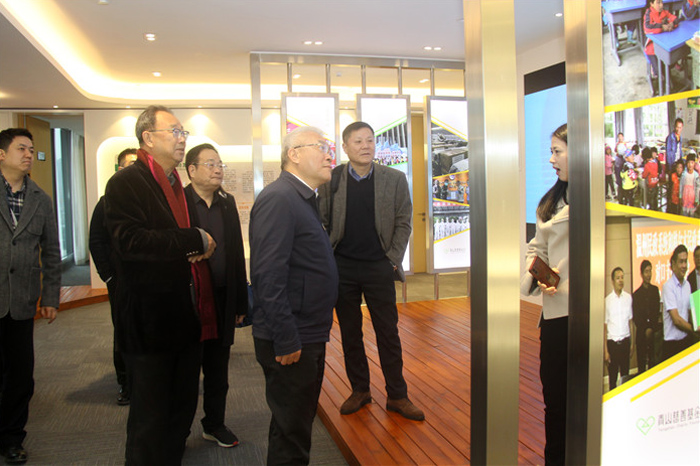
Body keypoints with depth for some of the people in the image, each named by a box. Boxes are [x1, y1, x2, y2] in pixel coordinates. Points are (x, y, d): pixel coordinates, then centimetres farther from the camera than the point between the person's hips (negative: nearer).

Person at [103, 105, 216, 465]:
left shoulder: (179, 186, 16)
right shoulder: (125, 184, -11)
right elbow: (129, 239, -26)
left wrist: (204, 247, 2)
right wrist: (195, 240, -22)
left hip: (186, 318, 8)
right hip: (150, 321, -8)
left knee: (182, 410, 20)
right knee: (150, 420, 5)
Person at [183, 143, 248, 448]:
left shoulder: (228, 203, 8)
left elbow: (237, 253, 9)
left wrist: (240, 302, 9)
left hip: (222, 300, 5)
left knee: (218, 369, 16)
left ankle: (215, 424, 34)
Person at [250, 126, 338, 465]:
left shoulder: (304, 199, 13)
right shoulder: (279, 199, -18)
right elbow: (268, 275, -25)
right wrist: (286, 340, -23)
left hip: (309, 336, 10)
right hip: (290, 342, -10)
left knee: (299, 422, 22)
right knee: (291, 430, 4)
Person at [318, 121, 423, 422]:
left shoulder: (395, 179, 0)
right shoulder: (330, 180, 0)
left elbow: (403, 223, 2)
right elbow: (321, 222, 4)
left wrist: (394, 259, -5)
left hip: (379, 268, -1)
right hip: (342, 269, 1)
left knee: (388, 334, 5)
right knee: (350, 333, 11)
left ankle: (397, 396, 18)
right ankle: (359, 390, 26)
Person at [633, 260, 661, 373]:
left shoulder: (655, 290, 8)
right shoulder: (636, 294, 2)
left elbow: (657, 311, 3)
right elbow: (635, 317, 1)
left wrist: (651, 328, -5)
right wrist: (645, 330, -8)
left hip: (654, 332, 2)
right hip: (641, 333, -1)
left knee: (653, 361, 1)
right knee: (641, 363, 1)